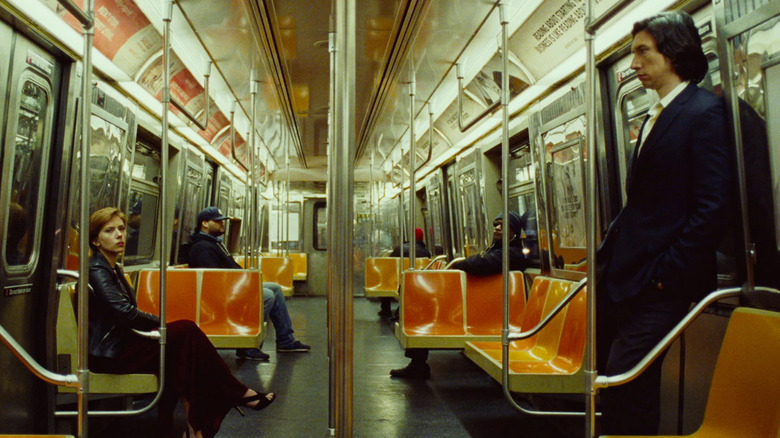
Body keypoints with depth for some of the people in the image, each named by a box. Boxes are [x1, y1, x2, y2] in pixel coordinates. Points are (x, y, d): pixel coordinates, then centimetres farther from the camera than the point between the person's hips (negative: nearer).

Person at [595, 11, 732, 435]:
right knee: (608, 377, 12)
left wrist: (667, 273, -15)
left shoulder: (705, 111, -8)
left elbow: (712, 207, -14)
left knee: (624, 382, -8)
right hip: (620, 274, 8)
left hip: (656, 281, -8)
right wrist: (606, 255, 11)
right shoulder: (654, 116, 18)